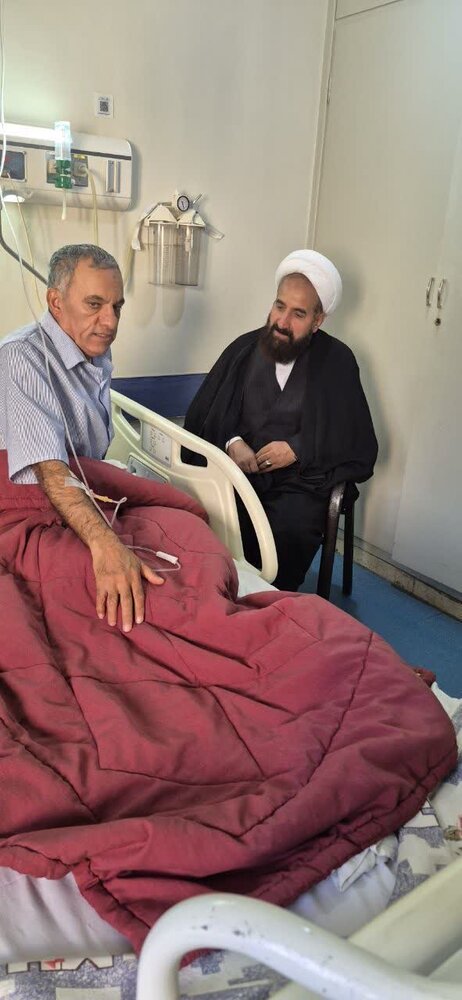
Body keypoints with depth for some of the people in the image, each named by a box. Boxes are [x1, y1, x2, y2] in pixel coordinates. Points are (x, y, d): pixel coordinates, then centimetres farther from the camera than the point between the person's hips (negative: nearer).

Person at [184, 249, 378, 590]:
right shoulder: (244, 348, 11)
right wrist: (232, 443, -10)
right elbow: (203, 415, 11)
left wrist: (298, 449, -10)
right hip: (238, 470, 2)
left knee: (289, 530, -33)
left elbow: (360, 444, 2)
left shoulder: (337, 361, 4)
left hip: (301, 480, -2)